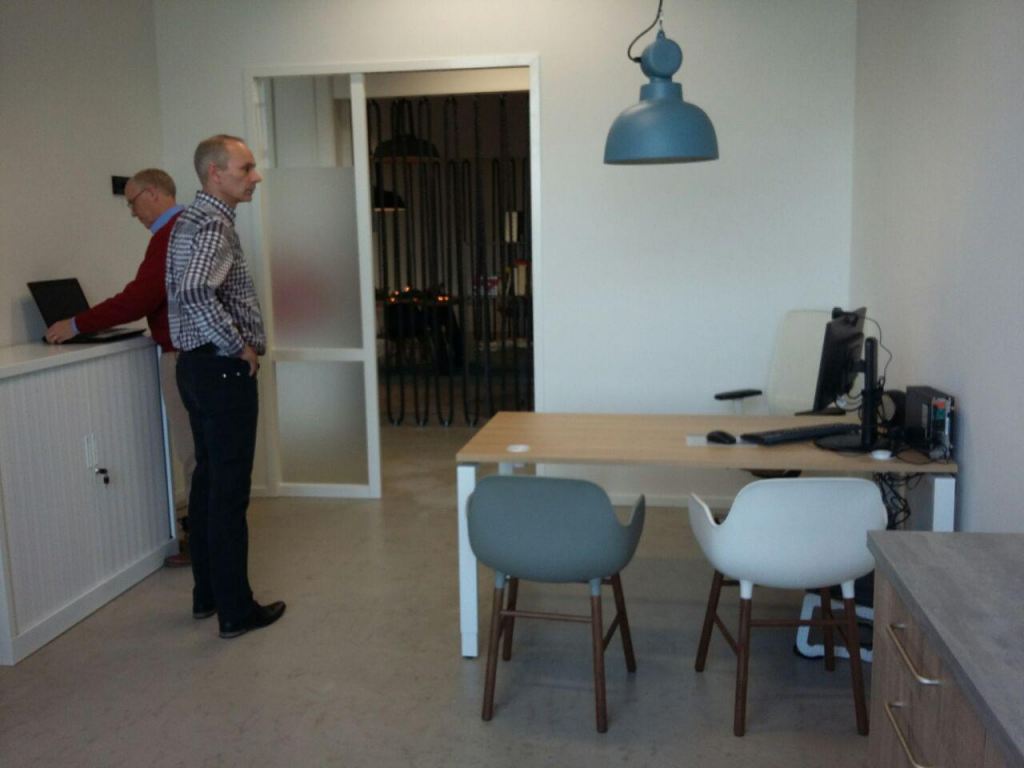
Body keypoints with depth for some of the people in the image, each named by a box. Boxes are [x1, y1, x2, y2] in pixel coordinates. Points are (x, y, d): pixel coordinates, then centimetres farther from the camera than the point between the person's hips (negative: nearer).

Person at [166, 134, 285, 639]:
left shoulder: (191, 220, 15)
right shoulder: (214, 226, -17)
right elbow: (196, 292, -34)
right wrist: (240, 347, -22)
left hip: (197, 365, 10)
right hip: (223, 370, -10)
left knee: (208, 479, 16)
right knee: (229, 491, -4)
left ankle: (206, 593, 26)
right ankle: (235, 610, 5)